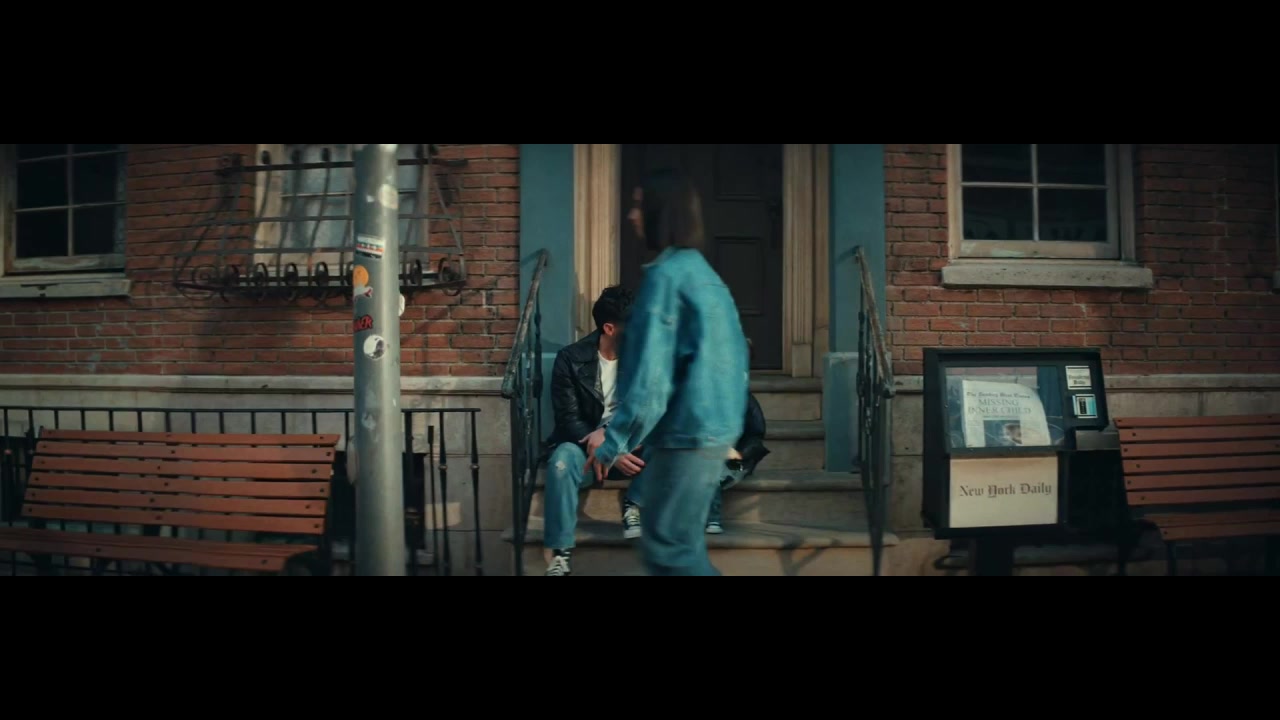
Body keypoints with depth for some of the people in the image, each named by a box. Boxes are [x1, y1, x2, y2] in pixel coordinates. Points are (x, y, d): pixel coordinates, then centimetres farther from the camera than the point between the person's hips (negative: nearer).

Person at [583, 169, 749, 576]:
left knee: (668, 548, -2)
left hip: (687, 431, -9)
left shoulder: (666, 274, -14)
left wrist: (614, 441, -11)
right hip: (715, 425, 9)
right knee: (681, 543, 16)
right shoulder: (701, 270, 14)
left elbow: (652, 373, -19)